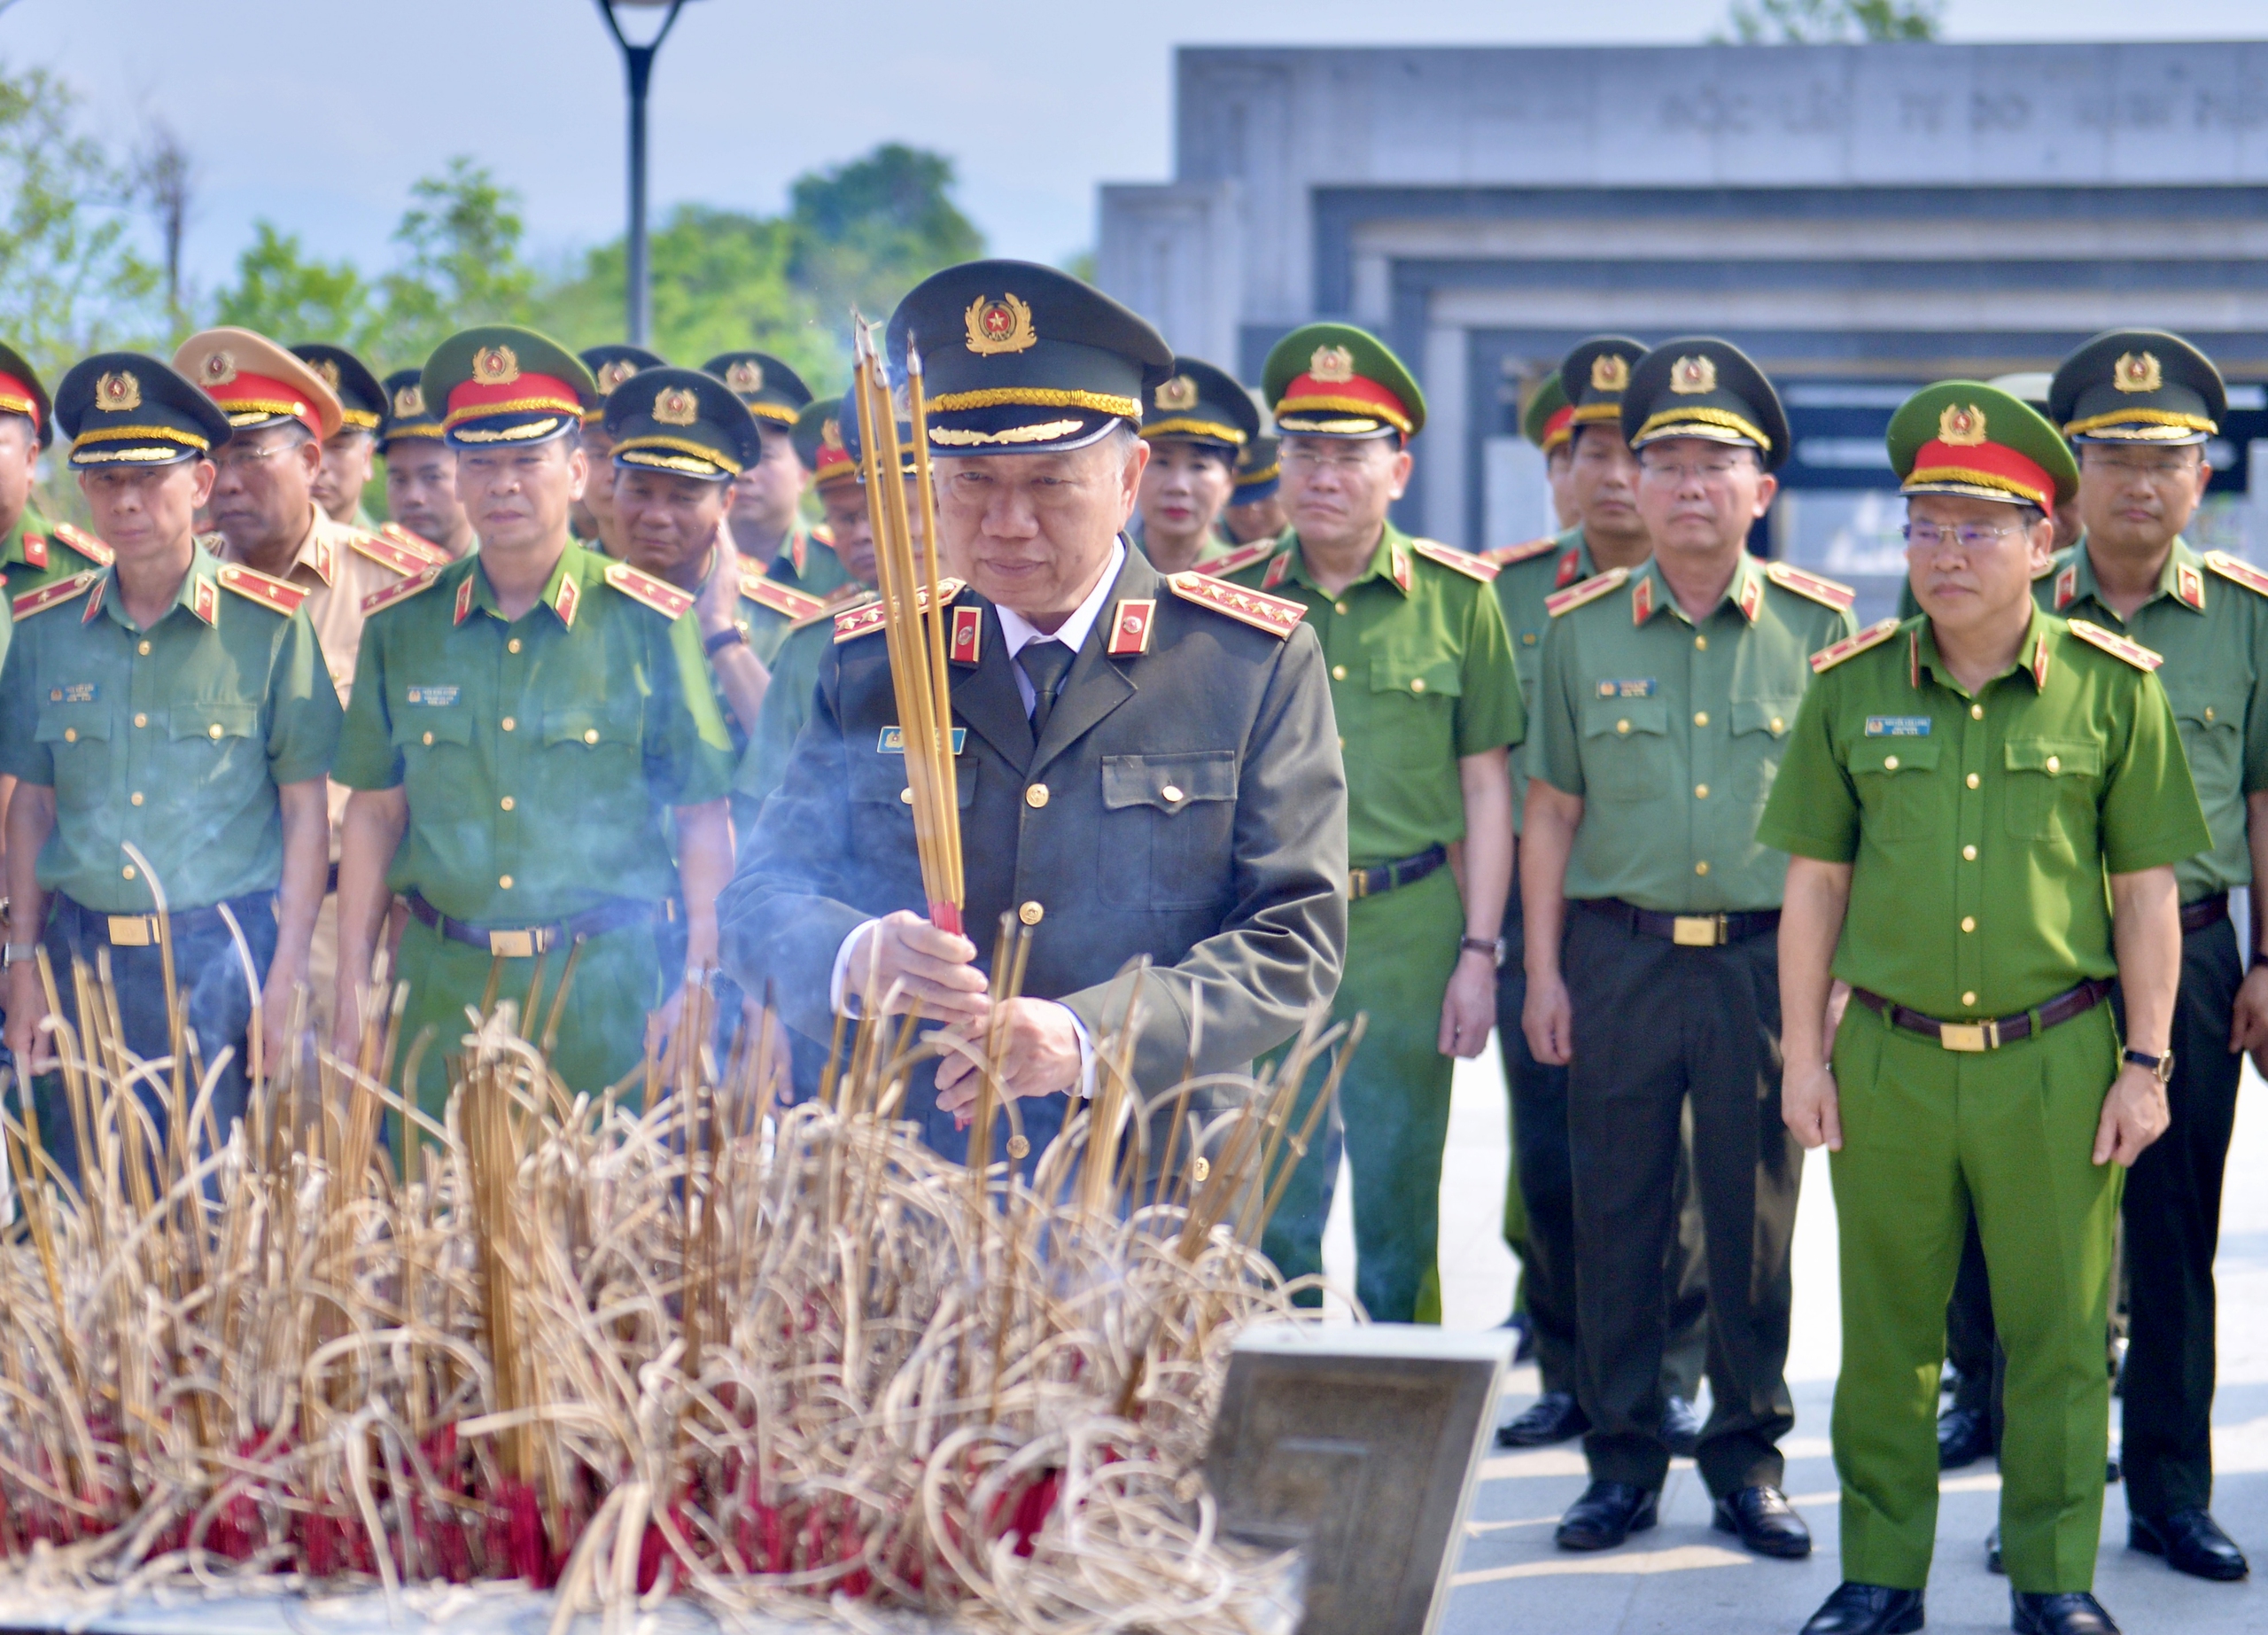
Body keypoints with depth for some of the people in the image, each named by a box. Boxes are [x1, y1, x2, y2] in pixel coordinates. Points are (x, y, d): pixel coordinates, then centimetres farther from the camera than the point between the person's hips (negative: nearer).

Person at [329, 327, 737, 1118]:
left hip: (605, 992, -2)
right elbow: (374, 815, 11)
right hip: (441, 987, 2)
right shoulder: (400, 626, 7)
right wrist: (352, 991, 7)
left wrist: (699, 985, -5)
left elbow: (704, 817, 1)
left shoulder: (649, 623, -1)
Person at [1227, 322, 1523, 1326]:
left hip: (1407, 932, -1)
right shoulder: (1231, 599, 5)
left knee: (1399, 1211, 6)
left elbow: (1485, 787, 5)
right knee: (1269, 1211, 4)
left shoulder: (1455, 599, 2)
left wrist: (1479, 953, -1)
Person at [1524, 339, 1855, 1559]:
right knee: (1616, 1215, 4)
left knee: (1755, 1217, 5)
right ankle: (1622, 1461, 14)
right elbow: (1551, 812, 9)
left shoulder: (1817, 626, 2)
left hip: (1766, 959, -1)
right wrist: (1543, 970, 3)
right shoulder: (1582, 627, 5)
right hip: (1619, 954, 1)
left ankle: (1749, 1459, 16)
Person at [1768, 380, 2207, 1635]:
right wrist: (1804, 1056, 4)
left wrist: (2146, 1064, 0)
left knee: (2059, 1333, 5)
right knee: (1885, 1332, 8)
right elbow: (1814, 882, 8)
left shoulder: (2111, 688, -1)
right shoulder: (1851, 685, 3)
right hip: (1889, 1058, 1)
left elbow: (2148, 889, 3)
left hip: (2056, 1060, -1)